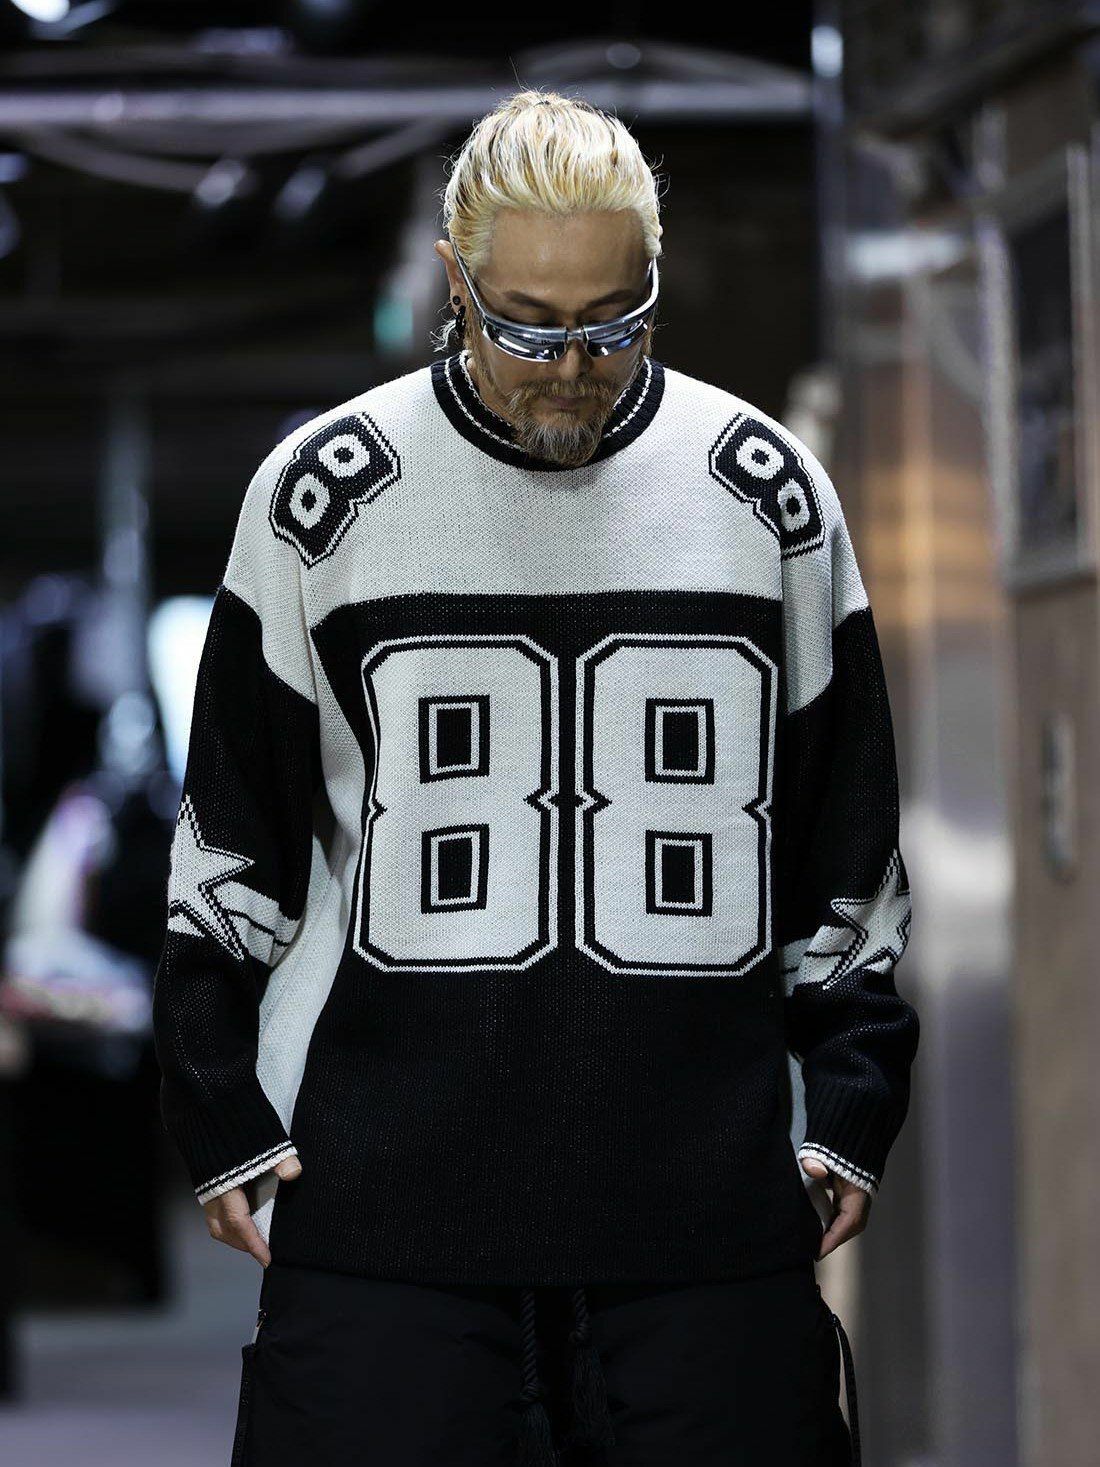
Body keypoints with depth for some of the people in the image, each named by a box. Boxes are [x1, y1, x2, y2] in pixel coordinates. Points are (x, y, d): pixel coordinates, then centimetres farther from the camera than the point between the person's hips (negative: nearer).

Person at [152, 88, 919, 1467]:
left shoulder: (768, 489, 6)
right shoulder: (323, 496, 2)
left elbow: (849, 850, 13)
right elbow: (230, 846, 8)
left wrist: (849, 1118, 8)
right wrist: (227, 1125, 4)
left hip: (712, 1207, 1)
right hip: (382, 1206, -1)